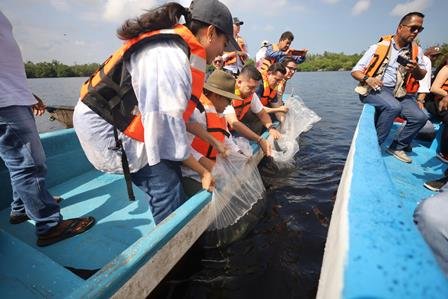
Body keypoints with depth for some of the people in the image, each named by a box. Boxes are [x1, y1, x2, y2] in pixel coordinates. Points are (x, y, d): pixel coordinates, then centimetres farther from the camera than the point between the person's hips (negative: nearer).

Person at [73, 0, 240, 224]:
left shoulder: (178, 48, 7)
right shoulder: (171, 57, -24)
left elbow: (181, 111, 11)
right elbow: (168, 124, -25)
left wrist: (213, 142, 14)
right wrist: (202, 172, -13)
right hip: (104, 128, -9)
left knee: (171, 174, 6)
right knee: (166, 183, -10)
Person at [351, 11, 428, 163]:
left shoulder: (416, 51, 12)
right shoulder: (378, 47, -1)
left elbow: (422, 76, 19)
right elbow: (355, 71, -2)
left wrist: (416, 69, -5)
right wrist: (367, 79, -24)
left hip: (399, 93, 5)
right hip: (373, 89, -5)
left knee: (420, 117, -15)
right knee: (393, 107, -34)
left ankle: (396, 147, 5)